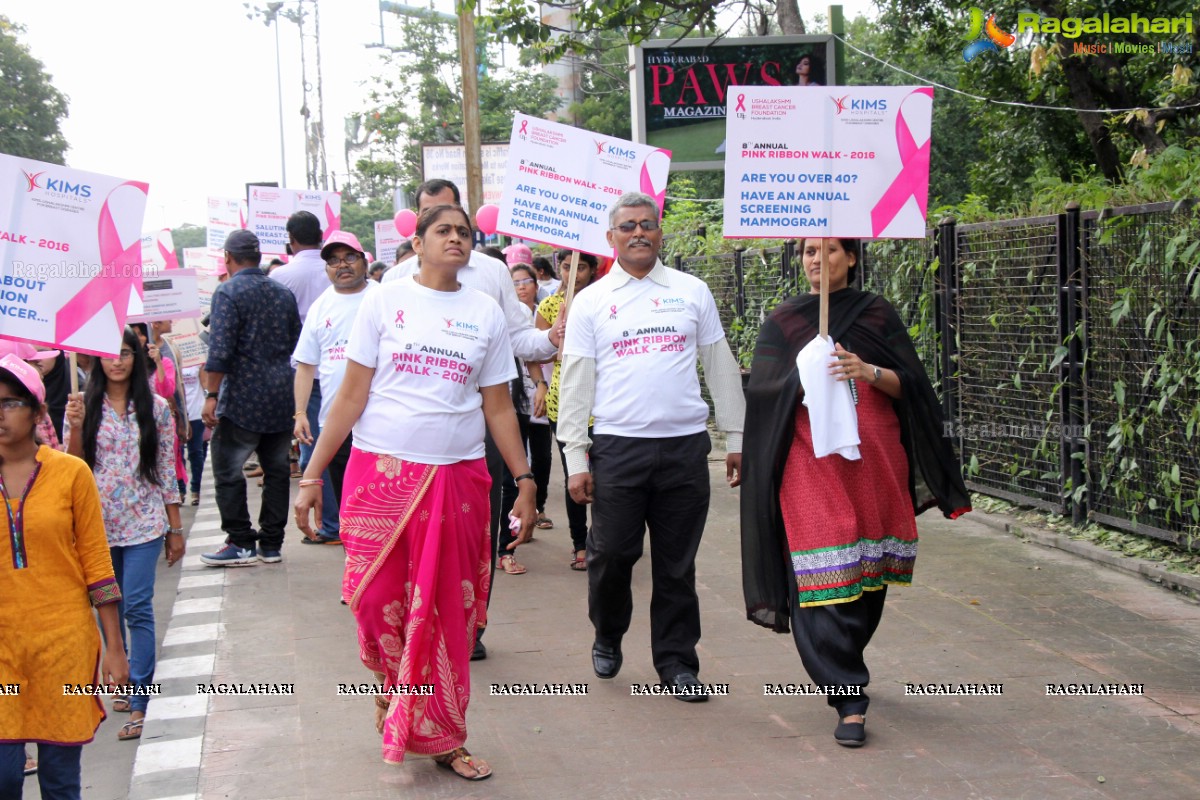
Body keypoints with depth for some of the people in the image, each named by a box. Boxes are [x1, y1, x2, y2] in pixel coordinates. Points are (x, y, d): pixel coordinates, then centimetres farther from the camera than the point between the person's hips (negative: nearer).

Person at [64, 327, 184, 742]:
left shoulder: (156, 407, 1)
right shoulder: (84, 407, 3)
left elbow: (167, 471, 4)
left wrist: (176, 529, 5)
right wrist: (75, 427, -15)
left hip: (143, 524, -2)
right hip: (98, 524, 2)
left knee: (137, 608, -10)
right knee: (109, 610, 11)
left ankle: (139, 702, -7)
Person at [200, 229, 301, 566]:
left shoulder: (228, 292, -9)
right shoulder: (284, 293, 11)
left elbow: (220, 349, -17)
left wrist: (212, 395, -15)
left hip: (242, 399, -6)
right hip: (281, 398, 6)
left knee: (228, 470, 2)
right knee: (277, 470, 10)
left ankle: (241, 544, 0)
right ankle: (271, 544, 13)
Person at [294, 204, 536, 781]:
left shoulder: (486, 314, 9)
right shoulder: (385, 301, 2)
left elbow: (498, 408, 12)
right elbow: (351, 396, 2)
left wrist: (525, 481, 7)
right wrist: (312, 474, -2)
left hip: (457, 477, 2)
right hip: (381, 473, -2)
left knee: (448, 610, 4)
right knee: (378, 600, -2)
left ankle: (442, 738, 16)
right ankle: (391, 689, 27)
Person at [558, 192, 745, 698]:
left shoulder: (692, 291, 10)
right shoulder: (591, 302, 7)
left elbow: (721, 366, 13)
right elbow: (575, 382, 4)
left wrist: (736, 436, 10)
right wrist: (575, 456, -3)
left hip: (685, 445, 1)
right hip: (618, 446, -1)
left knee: (677, 564, 6)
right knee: (611, 553, 0)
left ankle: (676, 661, 18)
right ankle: (608, 637, 26)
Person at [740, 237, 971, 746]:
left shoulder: (877, 313, 11)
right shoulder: (783, 321, 10)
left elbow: (909, 384, 4)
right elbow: (762, 392, 2)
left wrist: (869, 372, -16)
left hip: (875, 460, 2)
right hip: (811, 462, -2)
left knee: (869, 571, 6)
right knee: (824, 578, -11)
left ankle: (845, 666, 30)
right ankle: (849, 701, -10)